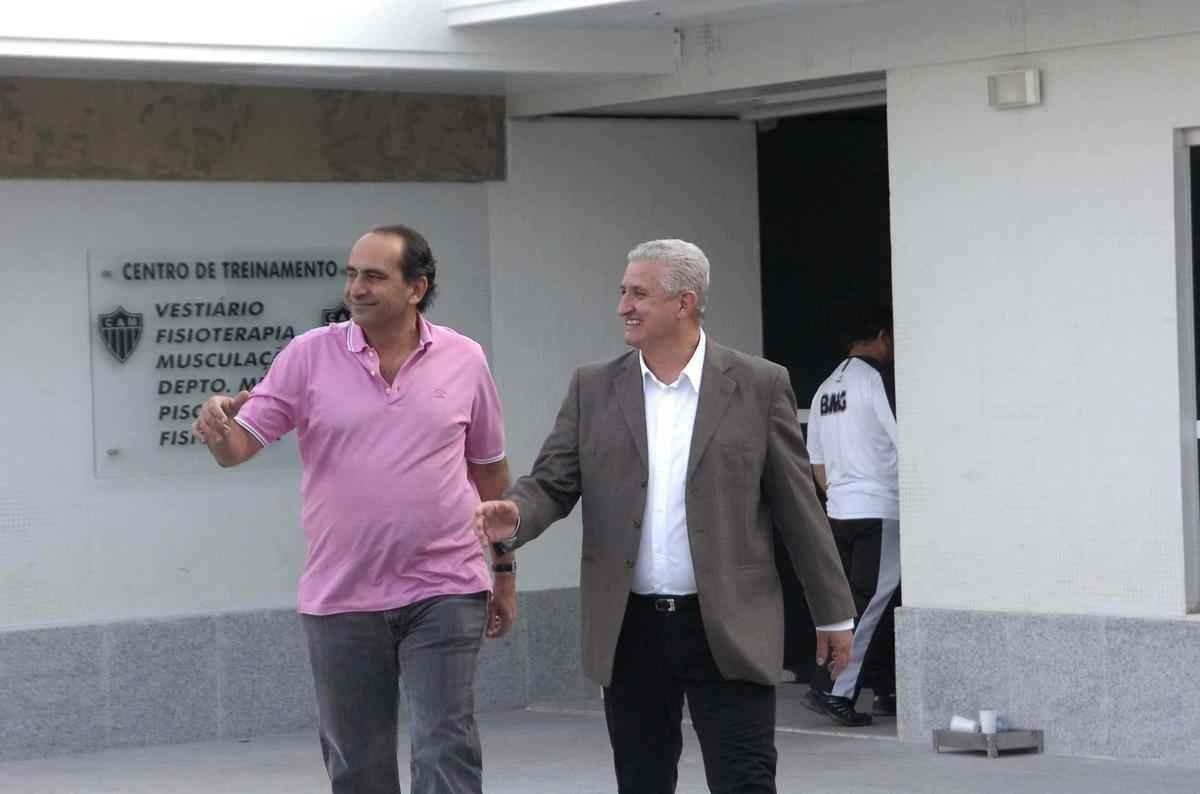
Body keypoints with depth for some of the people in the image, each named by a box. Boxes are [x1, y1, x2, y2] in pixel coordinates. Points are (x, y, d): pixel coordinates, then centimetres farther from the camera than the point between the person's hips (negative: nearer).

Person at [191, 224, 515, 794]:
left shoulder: (464, 361, 2)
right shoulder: (309, 356, -1)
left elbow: (489, 471, 12)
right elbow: (241, 446, -3)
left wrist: (504, 570, 14)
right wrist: (218, 430, -27)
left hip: (444, 594, -1)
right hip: (341, 599, 1)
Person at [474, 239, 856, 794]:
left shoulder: (759, 386, -1)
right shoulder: (594, 389, 7)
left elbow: (798, 507, 1)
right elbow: (553, 482, 3)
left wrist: (833, 614, 4)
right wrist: (515, 517, -20)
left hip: (728, 629, -3)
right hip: (630, 629, 3)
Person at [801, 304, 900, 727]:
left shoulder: (825, 389, 16)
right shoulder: (876, 378, -10)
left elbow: (817, 462, 20)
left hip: (839, 512, 9)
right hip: (879, 511, -9)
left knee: (872, 604, 13)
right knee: (871, 603, -8)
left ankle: (886, 691, 16)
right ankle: (831, 689, -13)